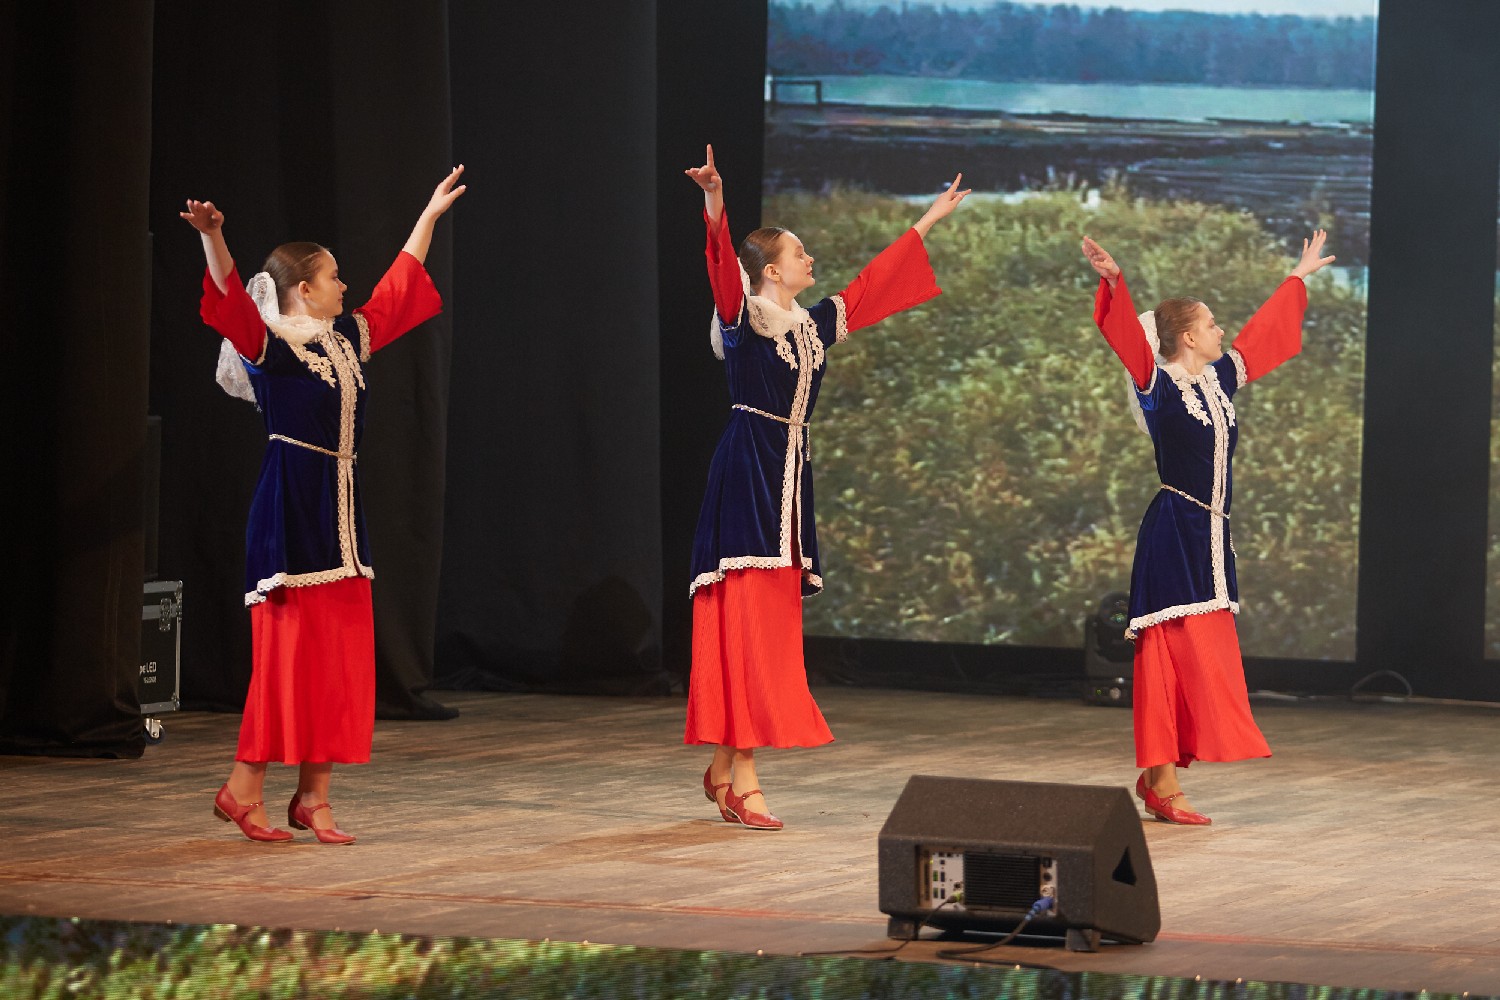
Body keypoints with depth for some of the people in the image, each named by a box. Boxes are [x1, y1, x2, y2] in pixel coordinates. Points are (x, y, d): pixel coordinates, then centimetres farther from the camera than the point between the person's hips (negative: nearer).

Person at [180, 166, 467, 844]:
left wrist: (430, 215, 34)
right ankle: (243, 788, -2)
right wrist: (213, 239, -45)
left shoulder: (346, 341, 14)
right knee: (288, 652, -9)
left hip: (339, 509, 8)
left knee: (339, 656, 5)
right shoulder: (270, 346, -8)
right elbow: (230, 303, -27)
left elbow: (397, 291, 28)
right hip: (289, 509, -8)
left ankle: (313, 797, 9)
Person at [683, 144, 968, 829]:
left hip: (790, 477, 8)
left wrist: (926, 223, 34)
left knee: (773, 625, 6)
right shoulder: (744, 317, -7)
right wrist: (713, 203, -43)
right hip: (747, 471, -8)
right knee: (744, 625, -10)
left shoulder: (815, 325, 14)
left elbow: (873, 286, 27)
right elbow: (723, 266, -25)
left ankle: (723, 767, 12)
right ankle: (741, 781, -13)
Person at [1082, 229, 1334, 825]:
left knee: (1201, 658, 7)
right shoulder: (1157, 385, -8)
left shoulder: (1219, 380, 13)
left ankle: (1157, 778, 11)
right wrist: (1113, 283, -41)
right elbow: (1127, 335, -24)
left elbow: (1263, 334, 27)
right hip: (1173, 532, -8)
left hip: (1211, 537, 8)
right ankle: (1162, 782, -9)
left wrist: (1299, 277, 39)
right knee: (1172, 657, -9)